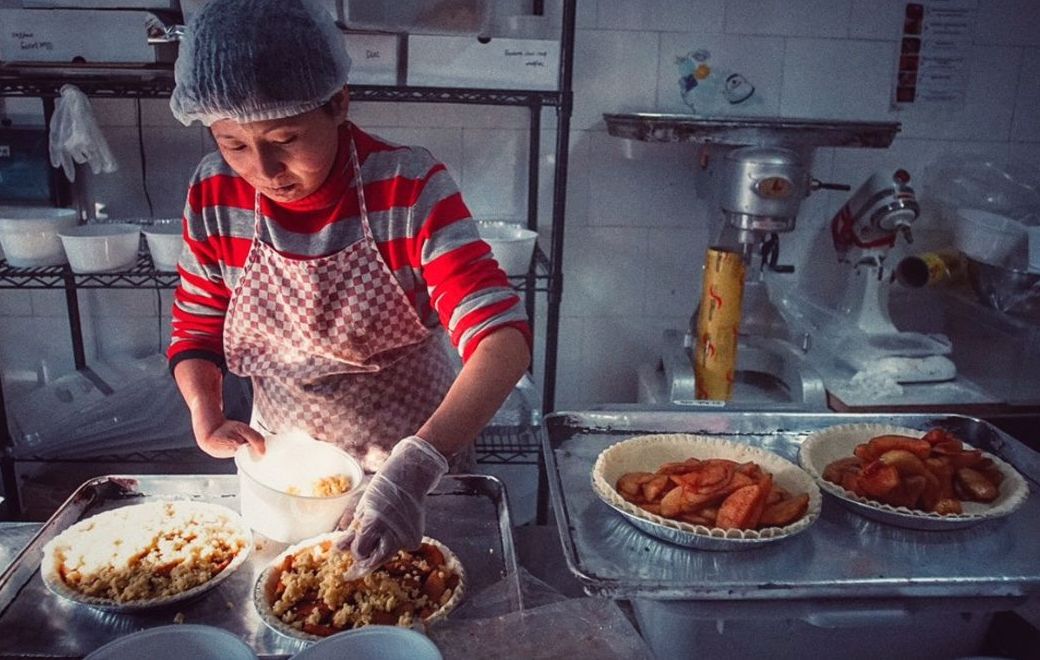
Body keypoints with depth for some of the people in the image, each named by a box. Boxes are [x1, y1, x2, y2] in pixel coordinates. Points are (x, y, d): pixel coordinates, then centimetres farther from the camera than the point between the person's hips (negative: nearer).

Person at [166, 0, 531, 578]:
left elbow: (503, 338, -33)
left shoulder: (411, 189, -25)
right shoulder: (215, 196, -12)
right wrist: (207, 417, -20)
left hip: (415, 454, -2)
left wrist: (414, 470, -46)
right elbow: (196, 333, 1)